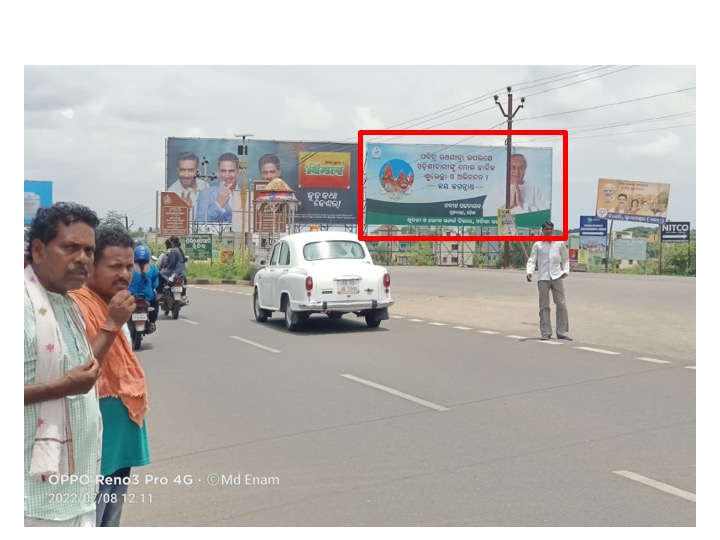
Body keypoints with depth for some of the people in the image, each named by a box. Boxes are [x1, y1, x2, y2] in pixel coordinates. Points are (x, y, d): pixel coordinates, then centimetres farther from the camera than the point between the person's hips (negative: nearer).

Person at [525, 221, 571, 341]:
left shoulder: (560, 243, 7)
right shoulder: (537, 245, 1)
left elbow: (565, 258, 17)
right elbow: (532, 260, -1)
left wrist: (565, 270, 4)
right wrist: (529, 272, -17)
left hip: (557, 277, 1)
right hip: (543, 278, -1)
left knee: (561, 305, 1)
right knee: (544, 306, 3)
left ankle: (562, 332, 8)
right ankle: (545, 333, 7)